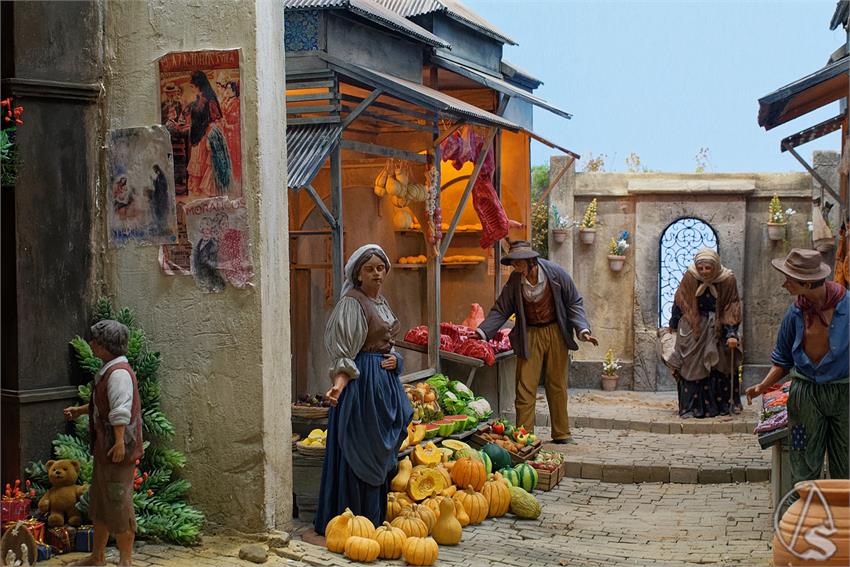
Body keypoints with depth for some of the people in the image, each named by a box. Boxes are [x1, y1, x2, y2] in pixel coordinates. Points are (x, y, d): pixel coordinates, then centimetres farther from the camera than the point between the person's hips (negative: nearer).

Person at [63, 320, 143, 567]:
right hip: (104, 449, 11)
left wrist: (120, 442, -30)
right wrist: (79, 410, 36)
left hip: (118, 450, -11)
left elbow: (121, 411, -26)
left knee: (118, 505, -4)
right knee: (99, 503, 18)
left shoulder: (119, 372, -18)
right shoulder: (109, 370, 15)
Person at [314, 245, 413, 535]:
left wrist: (394, 359, 1)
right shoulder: (352, 302, -12)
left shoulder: (382, 302, 14)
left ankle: (376, 518, 22)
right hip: (362, 382, -9)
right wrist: (340, 382, -32)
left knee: (381, 454, 13)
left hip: (386, 379, 9)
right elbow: (342, 349, -18)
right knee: (360, 452, -5)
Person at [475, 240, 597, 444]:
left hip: (556, 333, -1)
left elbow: (574, 303, -2)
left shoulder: (556, 273, -11)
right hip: (529, 336, 1)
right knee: (525, 388, -4)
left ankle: (561, 434, 20)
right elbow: (500, 310, 1)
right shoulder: (514, 281, -7)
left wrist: (583, 330, -15)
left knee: (557, 386, 8)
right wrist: (482, 332, -12)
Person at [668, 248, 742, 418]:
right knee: (692, 366, -4)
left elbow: (731, 309, -10)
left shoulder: (727, 280, -14)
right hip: (693, 326, 0)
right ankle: (691, 407, 1)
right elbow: (680, 301, 1)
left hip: (717, 328, 0)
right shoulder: (690, 277, -14)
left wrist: (732, 333, -18)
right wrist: (674, 323, 12)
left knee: (722, 365, 2)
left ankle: (725, 404, 15)